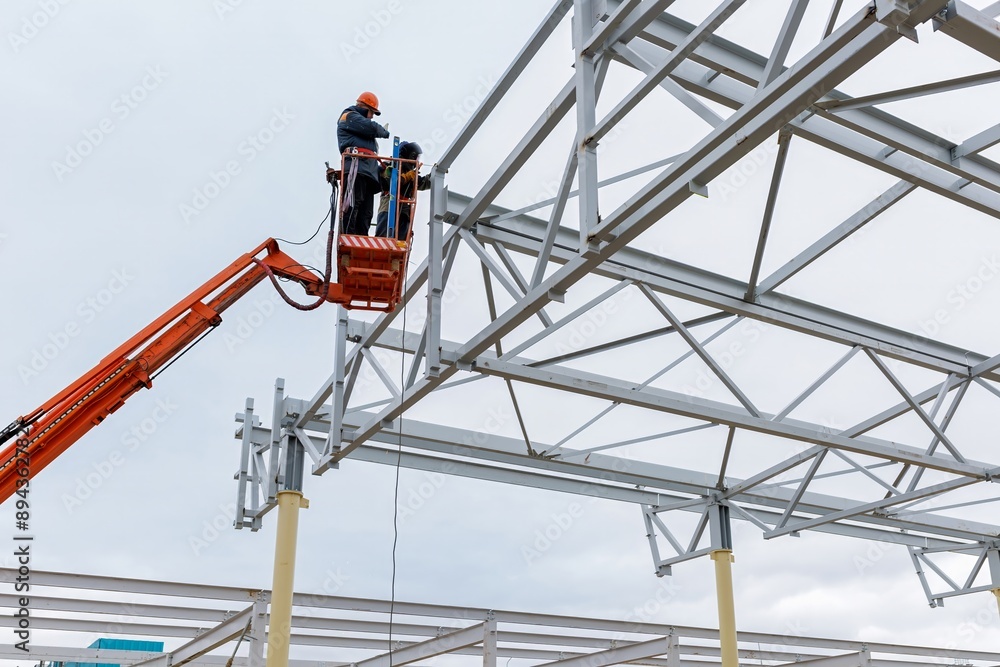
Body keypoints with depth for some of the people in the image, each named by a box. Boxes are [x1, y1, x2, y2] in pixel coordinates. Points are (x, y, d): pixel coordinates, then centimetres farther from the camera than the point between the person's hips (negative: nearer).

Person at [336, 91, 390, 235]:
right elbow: (372, 128, -7)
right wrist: (385, 132, 13)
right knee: (352, 205, -22)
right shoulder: (349, 116, 10)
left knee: (365, 212, -2)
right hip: (357, 166, -10)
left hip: (368, 171, 10)